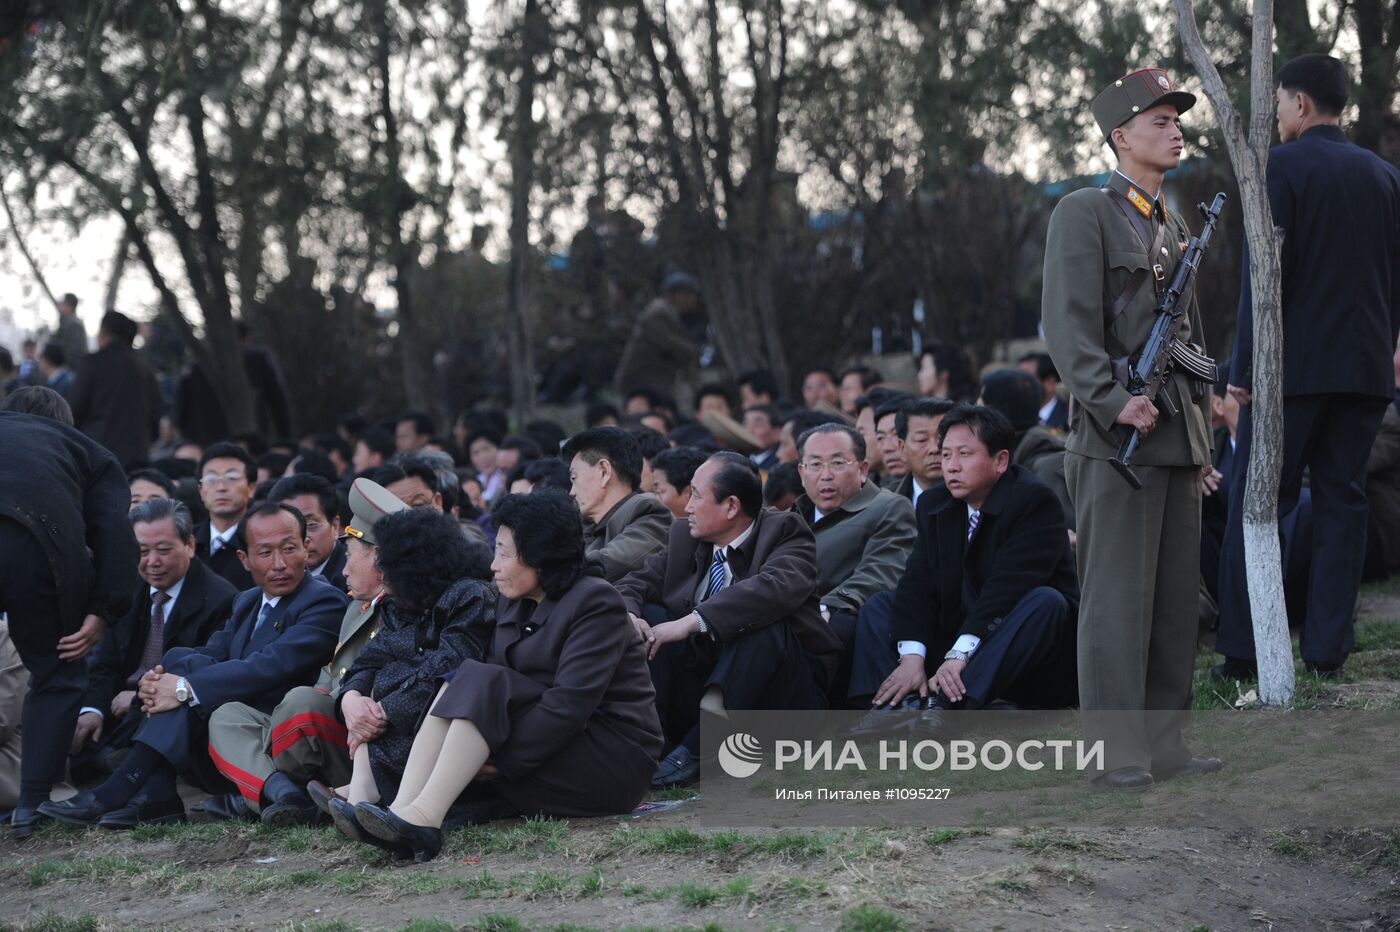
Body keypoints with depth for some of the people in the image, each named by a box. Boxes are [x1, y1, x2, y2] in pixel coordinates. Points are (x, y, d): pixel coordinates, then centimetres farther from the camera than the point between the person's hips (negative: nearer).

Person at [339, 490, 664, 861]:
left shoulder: (595, 602, -10)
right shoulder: (514, 604, 15)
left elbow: (570, 703, -21)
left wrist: (506, 762, -22)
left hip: (615, 760, -8)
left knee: (481, 686, -23)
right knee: (453, 691, -9)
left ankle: (423, 817, -37)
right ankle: (404, 810, -30)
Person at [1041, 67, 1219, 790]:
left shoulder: (1174, 227, 21)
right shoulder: (1083, 213, -3)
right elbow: (1068, 326, -13)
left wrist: (1202, 435, 19)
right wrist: (1115, 402, -23)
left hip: (1177, 433, 8)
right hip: (1118, 435, -8)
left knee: (1176, 594, 8)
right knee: (1117, 595, -7)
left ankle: (1163, 741, 14)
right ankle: (1117, 752, -4)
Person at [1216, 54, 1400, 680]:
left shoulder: (1282, 166, -7)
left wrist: (1245, 366, -10)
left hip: (1293, 364, -5)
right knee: (1342, 502, 7)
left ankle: (1242, 651, -1)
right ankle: (1327, 649, 6)